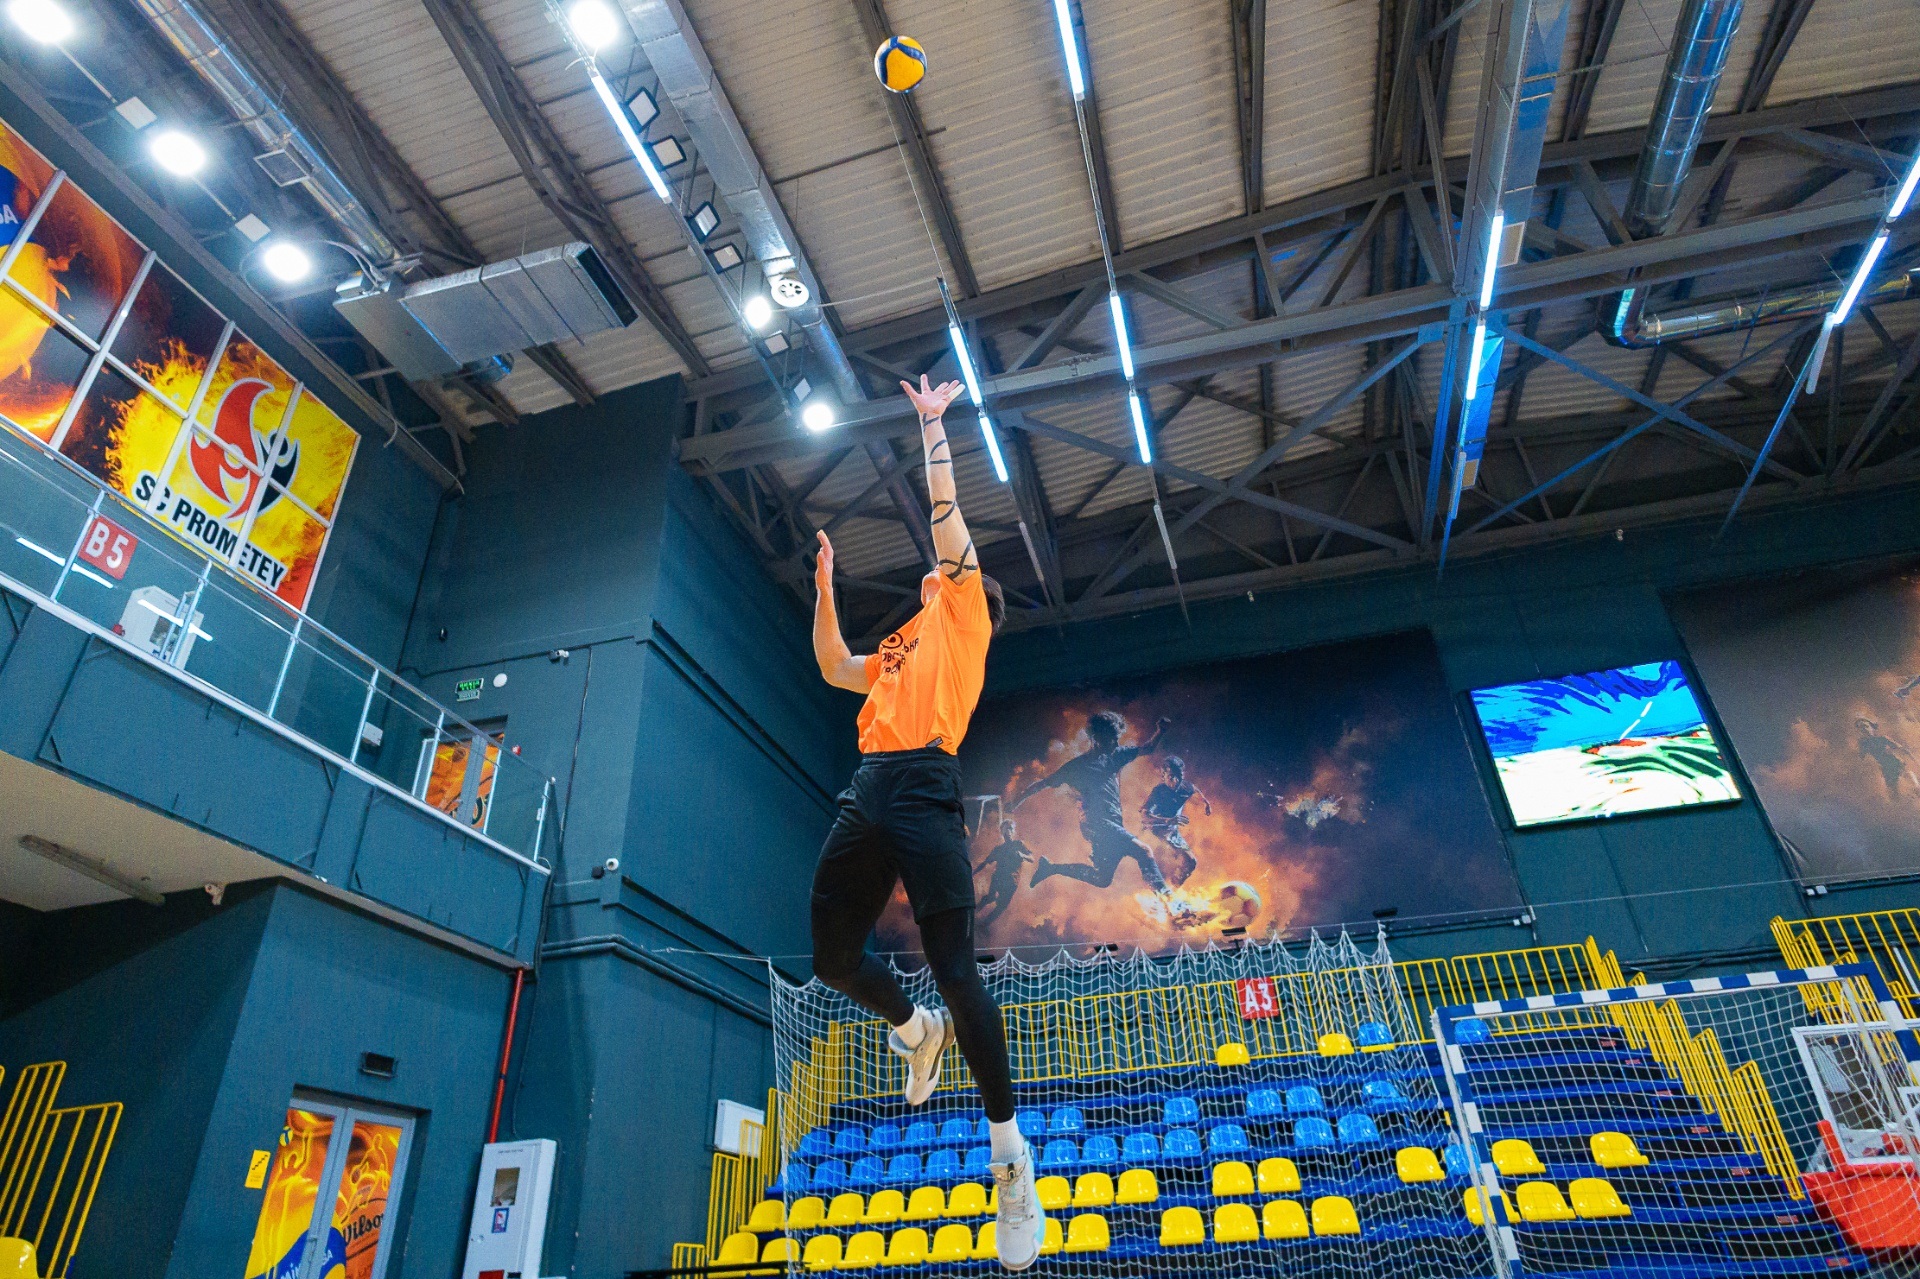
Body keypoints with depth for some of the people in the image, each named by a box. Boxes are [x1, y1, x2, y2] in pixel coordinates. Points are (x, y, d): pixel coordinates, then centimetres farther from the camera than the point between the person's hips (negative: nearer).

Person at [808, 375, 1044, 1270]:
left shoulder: (963, 613, 13)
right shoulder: (901, 648, 30)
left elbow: (944, 509, 11)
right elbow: (833, 668, 37)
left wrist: (932, 424, 19)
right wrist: (825, 585, 33)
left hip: (922, 787, -7)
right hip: (865, 793, 8)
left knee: (953, 968, -11)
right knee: (832, 958, 5)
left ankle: (1010, 1153, 1)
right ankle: (918, 1032, 34)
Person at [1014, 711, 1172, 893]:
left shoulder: (1114, 756, 14)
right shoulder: (1077, 765, -2)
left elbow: (1147, 748, 17)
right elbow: (1044, 783, 4)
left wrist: (1160, 731, -2)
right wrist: (1017, 802, 4)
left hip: (1113, 824, 8)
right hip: (1095, 823, -8)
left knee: (1102, 878, 8)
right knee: (1141, 850, -25)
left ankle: (1050, 867, 19)